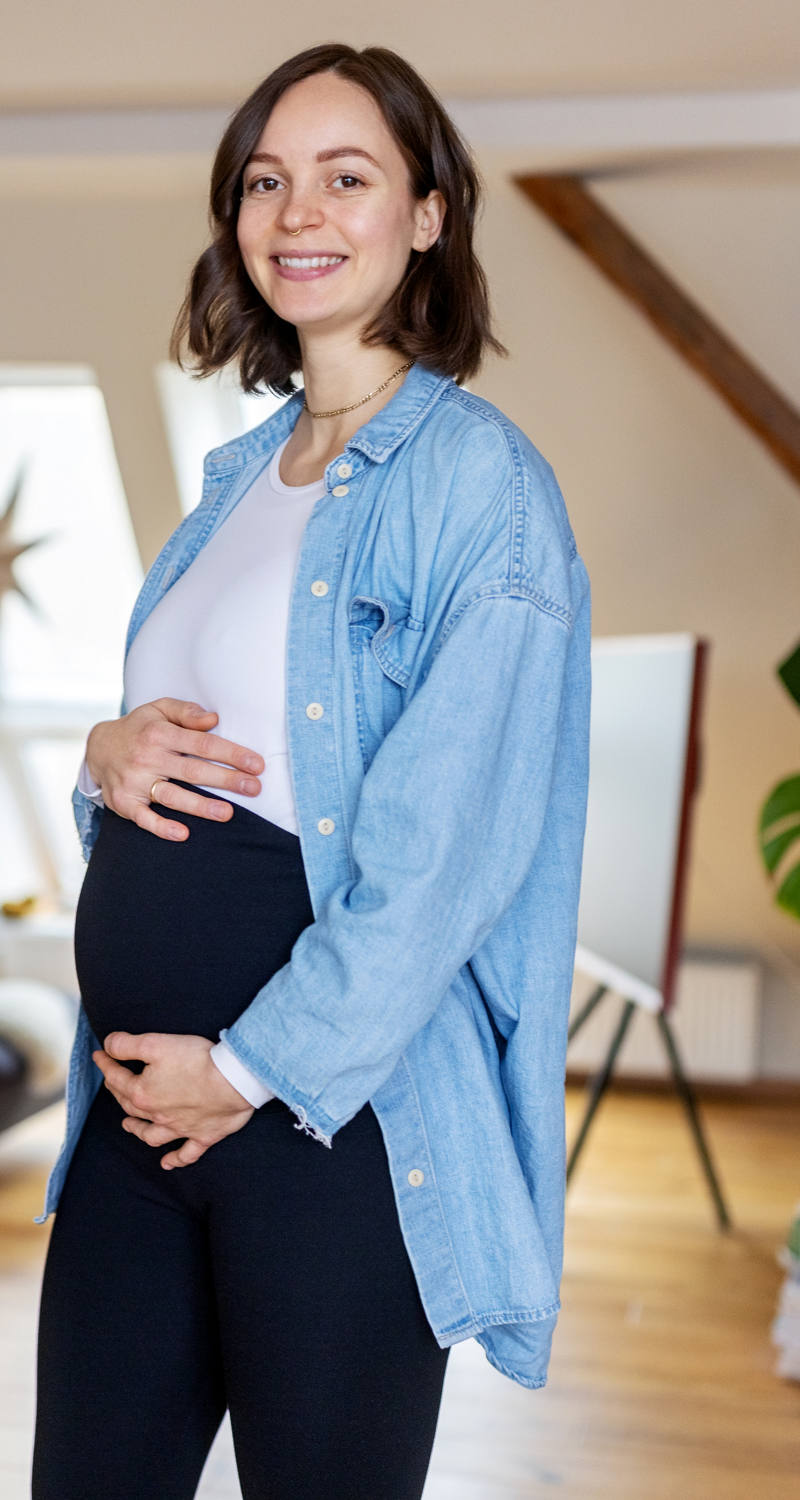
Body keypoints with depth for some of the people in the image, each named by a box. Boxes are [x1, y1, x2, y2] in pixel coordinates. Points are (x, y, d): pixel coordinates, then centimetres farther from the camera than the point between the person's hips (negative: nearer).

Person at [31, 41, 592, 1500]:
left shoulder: (480, 477, -9)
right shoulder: (238, 478, 14)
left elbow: (450, 844, -16)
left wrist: (256, 1067, -15)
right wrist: (107, 752, 0)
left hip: (340, 1100, -7)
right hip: (142, 1099, 7)